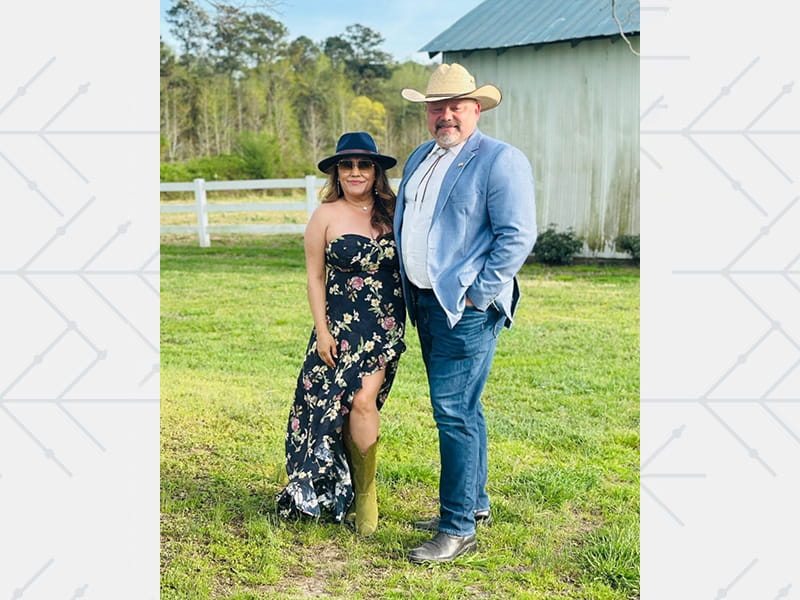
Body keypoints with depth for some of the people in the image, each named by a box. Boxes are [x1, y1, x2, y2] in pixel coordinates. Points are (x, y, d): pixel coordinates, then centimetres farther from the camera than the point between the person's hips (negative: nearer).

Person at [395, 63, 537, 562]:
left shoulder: (501, 160, -10)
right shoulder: (420, 158, 15)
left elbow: (518, 236, -16)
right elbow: (404, 226, 26)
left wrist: (477, 295, -16)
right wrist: (409, 294, 17)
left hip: (468, 308, -8)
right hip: (426, 302, 8)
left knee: (455, 414, -9)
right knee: (462, 409, 17)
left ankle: (458, 529, -1)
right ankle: (475, 503, 30)